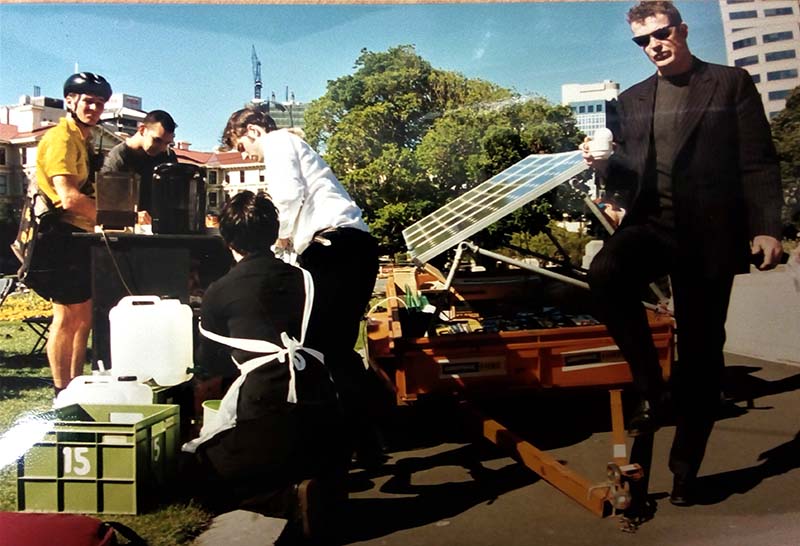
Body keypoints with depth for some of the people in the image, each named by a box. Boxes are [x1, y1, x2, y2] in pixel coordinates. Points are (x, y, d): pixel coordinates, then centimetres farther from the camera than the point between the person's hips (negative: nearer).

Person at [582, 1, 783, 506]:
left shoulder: (731, 83, 7)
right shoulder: (632, 100, 16)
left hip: (708, 233, -2)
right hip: (650, 222, 2)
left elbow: (759, 162, 1)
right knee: (605, 271, -32)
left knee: (701, 348, 2)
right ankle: (651, 389, -12)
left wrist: (766, 228, -10)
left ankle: (686, 467, 18)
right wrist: (603, 163, -4)